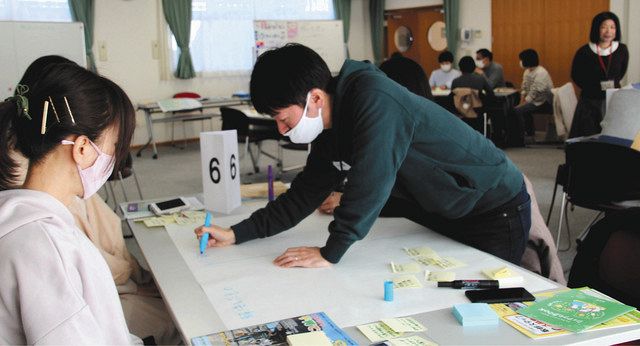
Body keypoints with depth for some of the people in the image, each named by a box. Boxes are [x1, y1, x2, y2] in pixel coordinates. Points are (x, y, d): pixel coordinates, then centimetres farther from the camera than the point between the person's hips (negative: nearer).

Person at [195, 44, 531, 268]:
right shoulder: (330, 132, -2)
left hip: (497, 213, -8)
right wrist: (237, 233, -3)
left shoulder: (374, 99, -30)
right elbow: (303, 195, 3)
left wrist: (329, 253, -28)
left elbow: (369, 182, -36)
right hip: (444, 216, 8)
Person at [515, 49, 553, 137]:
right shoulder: (527, 71, 7)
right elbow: (524, 89, 8)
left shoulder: (540, 73, -21)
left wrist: (521, 105, -18)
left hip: (545, 103, -9)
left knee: (517, 110, -20)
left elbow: (533, 94, -24)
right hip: (536, 100, 9)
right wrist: (521, 103, -4)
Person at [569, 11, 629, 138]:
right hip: (590, 102, -2)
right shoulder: (584, 51, -10)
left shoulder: (622, 50, -3)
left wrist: (612, 84, 3)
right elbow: (576, 76, 2)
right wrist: (597, 87, -3)